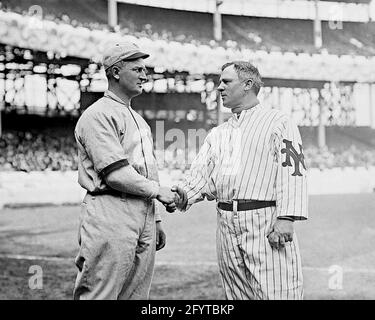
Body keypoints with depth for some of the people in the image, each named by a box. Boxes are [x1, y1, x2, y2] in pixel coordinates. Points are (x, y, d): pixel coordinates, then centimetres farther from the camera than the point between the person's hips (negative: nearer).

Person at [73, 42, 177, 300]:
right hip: (111, 213, -9)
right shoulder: (98, 115, -8)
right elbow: (115, 173, -17)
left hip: (143, 215, 9)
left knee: (138, 295, 10)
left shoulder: (138, 118, 22)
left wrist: (155, 220, 20)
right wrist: (158, 191, -7)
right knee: (100, 295, -7)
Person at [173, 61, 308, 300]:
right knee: (238, 295, 10)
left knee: (276, 293, -11)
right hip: (227, 224, 6)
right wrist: (185, 195, -8)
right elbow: (202, 175, 14)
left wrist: (287, 217, -19)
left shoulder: (278, 122, 2)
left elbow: (292, 172, -8)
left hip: (266, 222, -6)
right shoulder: (217, 133, 22)